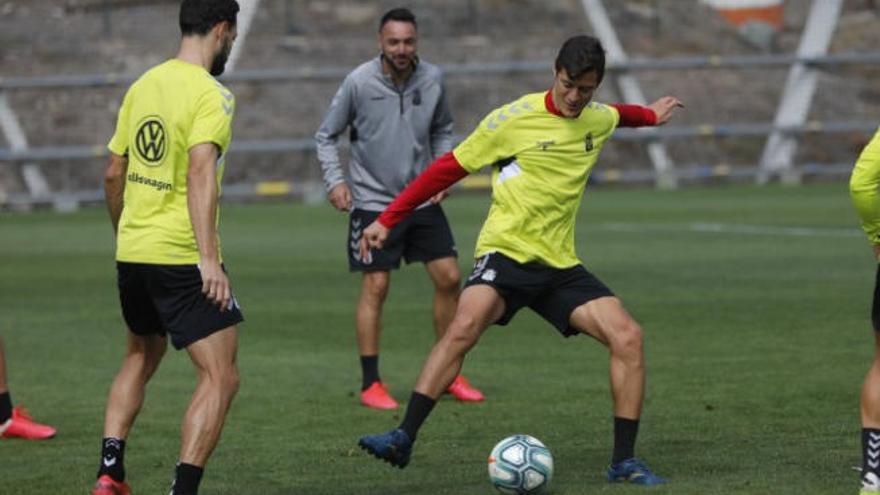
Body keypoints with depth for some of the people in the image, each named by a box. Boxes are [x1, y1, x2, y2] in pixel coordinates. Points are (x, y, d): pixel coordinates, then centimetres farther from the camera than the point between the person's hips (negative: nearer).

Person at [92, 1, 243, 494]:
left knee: (141, 358, 26)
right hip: (182, 256, -8)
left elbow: (113, 174, 17)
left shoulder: (143, 85, 10)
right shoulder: (210, 95, -12)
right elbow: (200, 172, -26)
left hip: (132, 251, 8)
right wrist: (209, 258, -31)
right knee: (221, 378, -3)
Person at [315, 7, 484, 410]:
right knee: (375, 288, -6)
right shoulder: (359, 82, -12)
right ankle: (371, 384, 3)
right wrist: (335, 180, -12)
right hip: (373, 201, -4)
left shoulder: (432, 79, -2)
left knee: (449, 278, 2)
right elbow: (326, 135, -2)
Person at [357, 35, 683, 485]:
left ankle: (623, 461, -4)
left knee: (628, 337, -13)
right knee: (464, 326, -33)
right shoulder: (514, 119, -8)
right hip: (505, 252, -5)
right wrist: (388, 219, -3)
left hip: (560, 264, 5)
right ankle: (403, 439, -30)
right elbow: (449, 168, -2)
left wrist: (650, 115, 54)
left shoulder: (598, 120, 8)